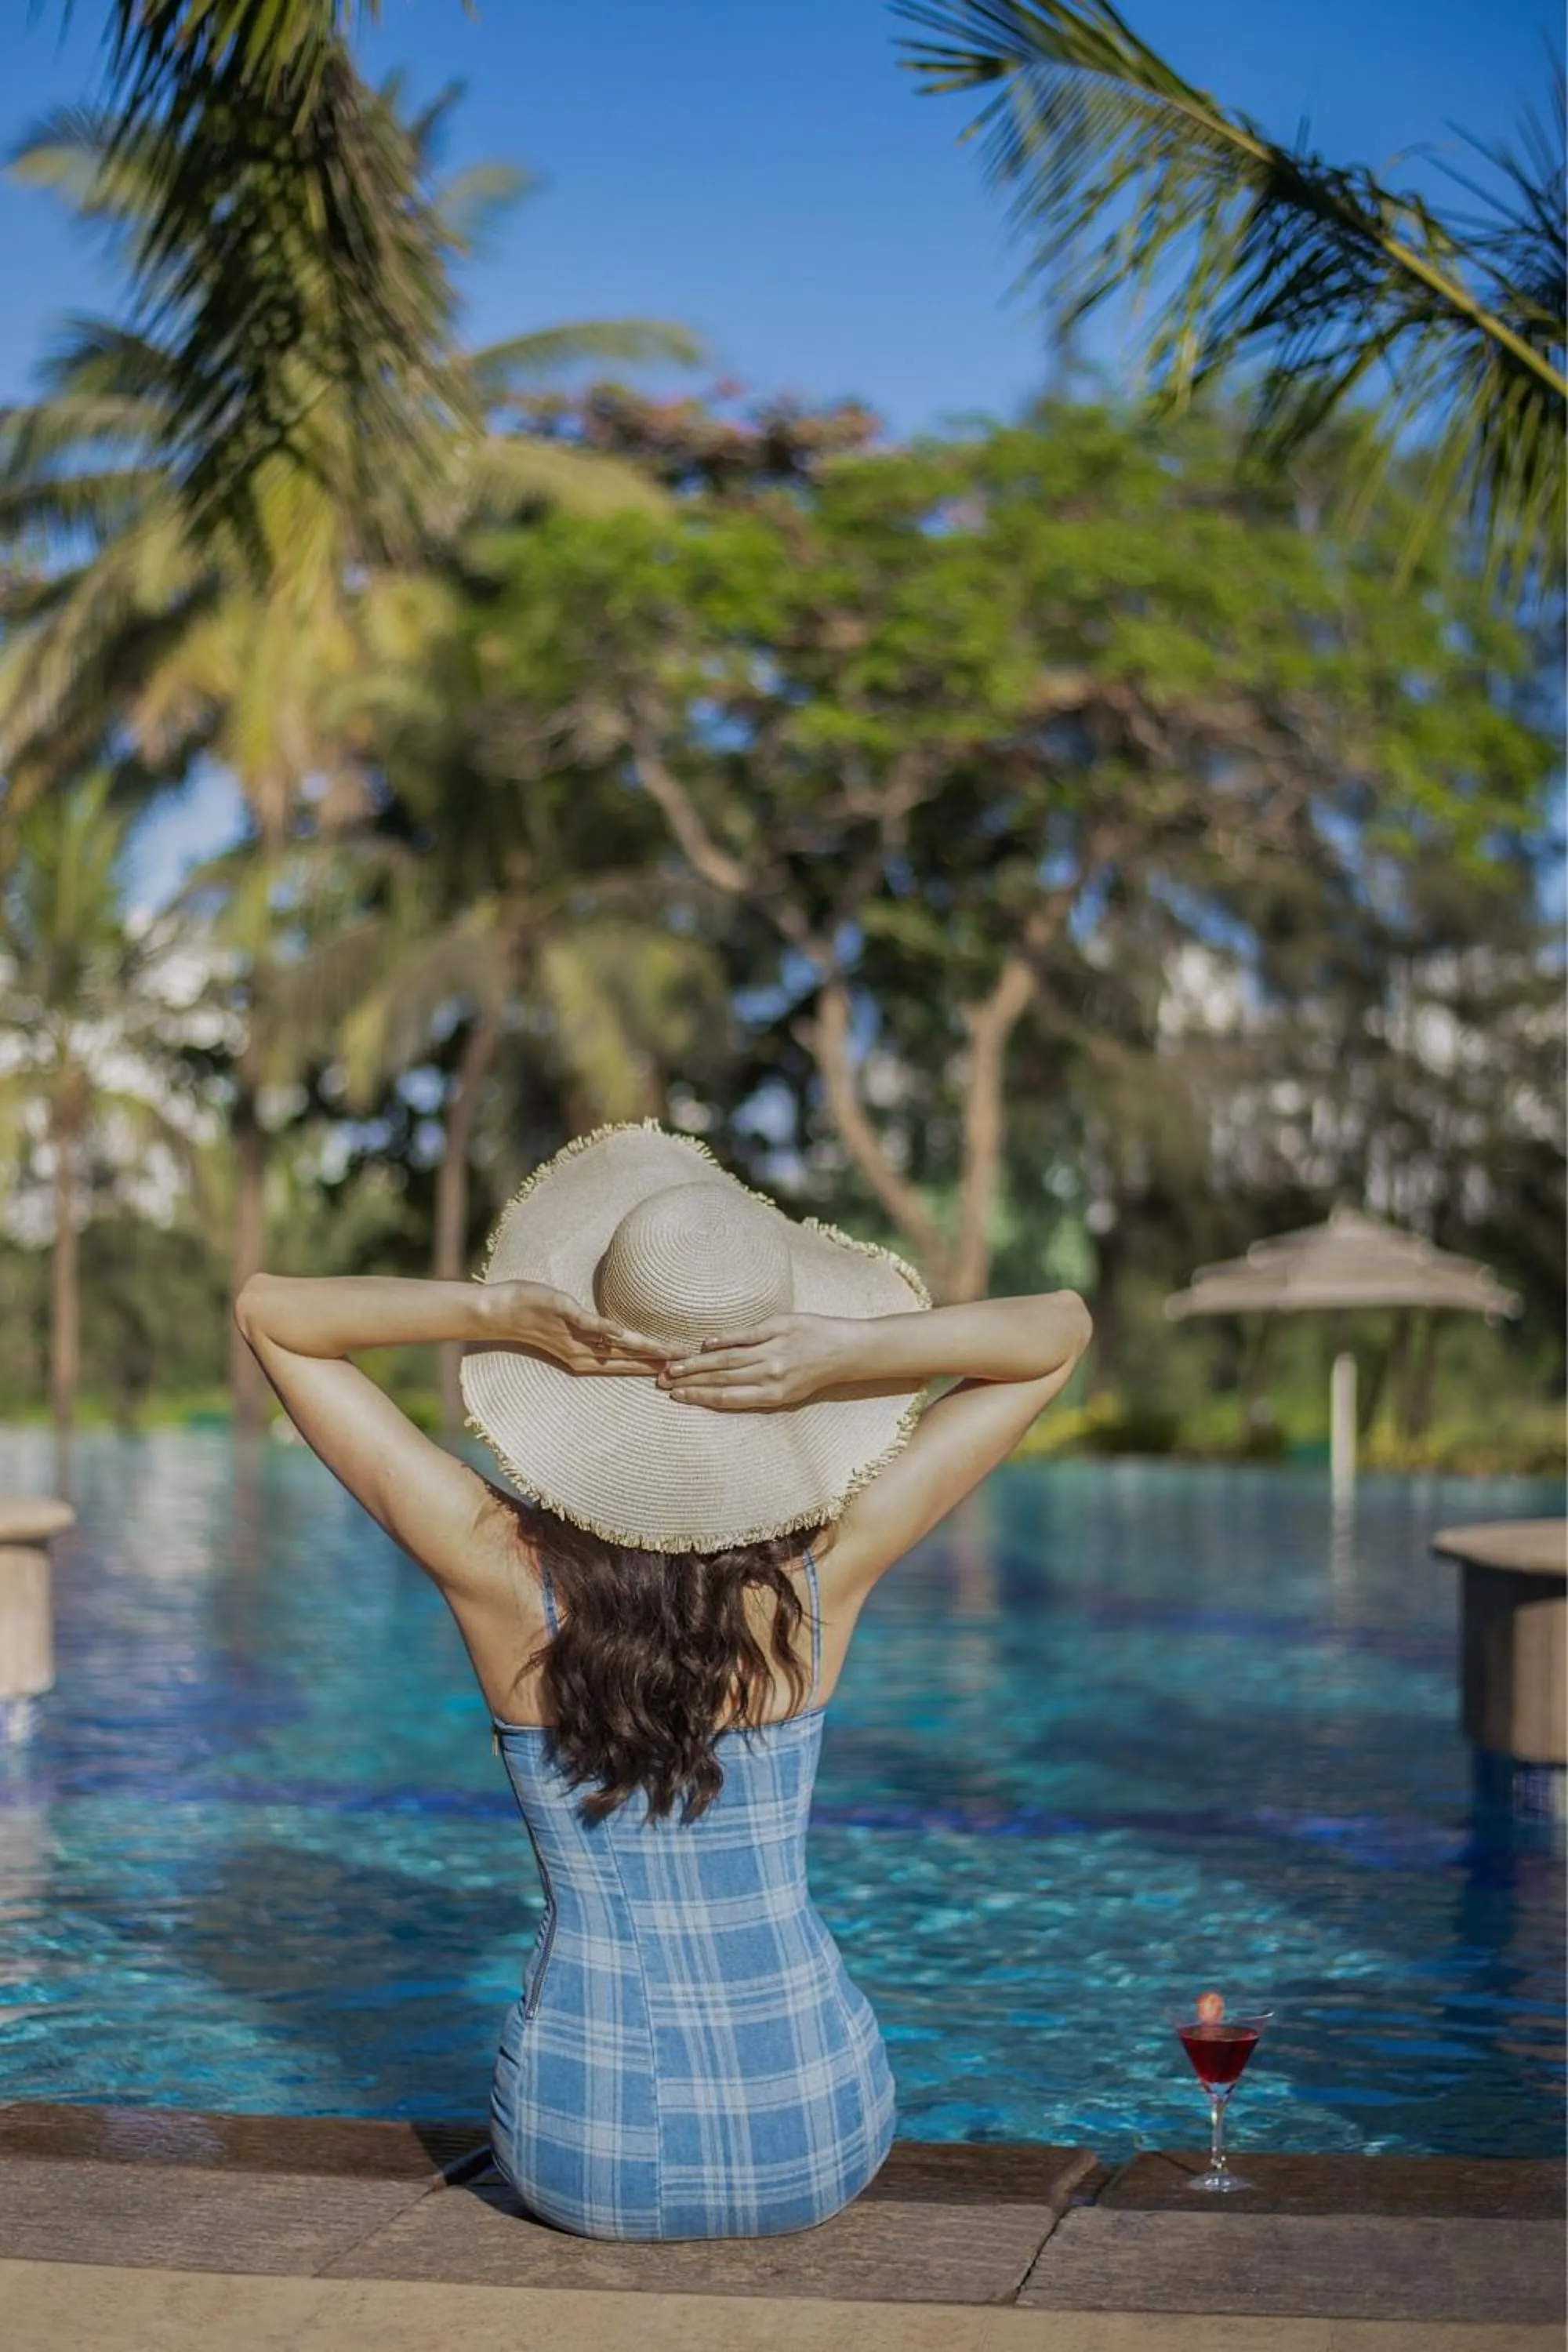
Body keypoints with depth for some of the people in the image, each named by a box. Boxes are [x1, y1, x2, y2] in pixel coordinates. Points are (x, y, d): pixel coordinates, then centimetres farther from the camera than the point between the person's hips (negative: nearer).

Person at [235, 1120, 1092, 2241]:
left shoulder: (501, 1570, -18)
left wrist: (493, 1310, -25)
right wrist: (851, 1352, -24)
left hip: (586, 2160, 0)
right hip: (814, 2150, 0)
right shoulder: (826, 1568, -17)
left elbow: (270, 1309, -9)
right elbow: (1062, 1330, -7)